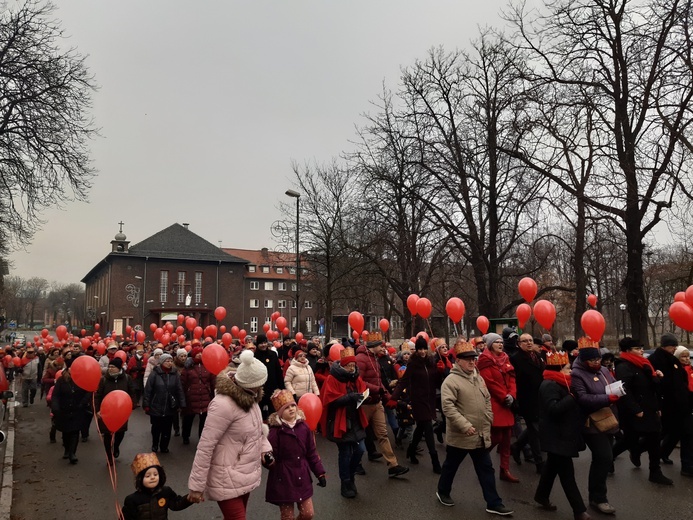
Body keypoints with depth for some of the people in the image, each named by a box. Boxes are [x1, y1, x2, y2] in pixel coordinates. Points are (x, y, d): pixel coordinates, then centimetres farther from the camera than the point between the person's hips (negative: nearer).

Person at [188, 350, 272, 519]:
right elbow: (205, 447, -23)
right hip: (228, 480, -8)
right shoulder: (224, 405, -27)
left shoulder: (249, 398, 1)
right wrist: (196, 485, -18)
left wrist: (265, 448, 1)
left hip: (246, 474, 8)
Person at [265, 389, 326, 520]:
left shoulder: (303, 426, -2)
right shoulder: (276, 431, -15)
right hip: (283, 478, -4)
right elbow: (271, 456, -15)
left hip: (302, 477, 4)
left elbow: (312, 452, 6)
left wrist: (320, 473, 7)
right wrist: (269, 460, -38)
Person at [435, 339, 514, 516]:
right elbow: (448, 407, -25)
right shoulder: (451, 380, -17)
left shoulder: (478, 378, 8)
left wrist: (487, 421, 9)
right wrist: (465, 425, -28)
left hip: (481, 435, 6)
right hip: (460, 435, -6)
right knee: (451, 466, 13)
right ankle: (442, 492, 35)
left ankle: (493, 503, 19)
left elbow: (487, 400, 18)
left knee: (486, 469, 10)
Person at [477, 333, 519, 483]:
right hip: (493, 404, -7)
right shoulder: (485, 360, -9)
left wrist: (512, 395, -8)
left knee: (506, 438, 9)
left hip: (507, 404, 7)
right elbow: (489, 382, -15)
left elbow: (511, 378, 8)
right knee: (496, 437, -7)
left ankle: (505, 470, 17)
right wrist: (504, 397, -14)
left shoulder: (505, 359, 14)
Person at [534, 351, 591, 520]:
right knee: (567, 472, -4)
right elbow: (553, 408, -30)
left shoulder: (559, 383, 13)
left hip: (561, 434, 11)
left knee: (553, 465, 20)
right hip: (556, 435, -11)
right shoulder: (549, 385, -20)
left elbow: (567, 405, 16)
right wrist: (573, 397, -28)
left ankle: (542, 495, 35)